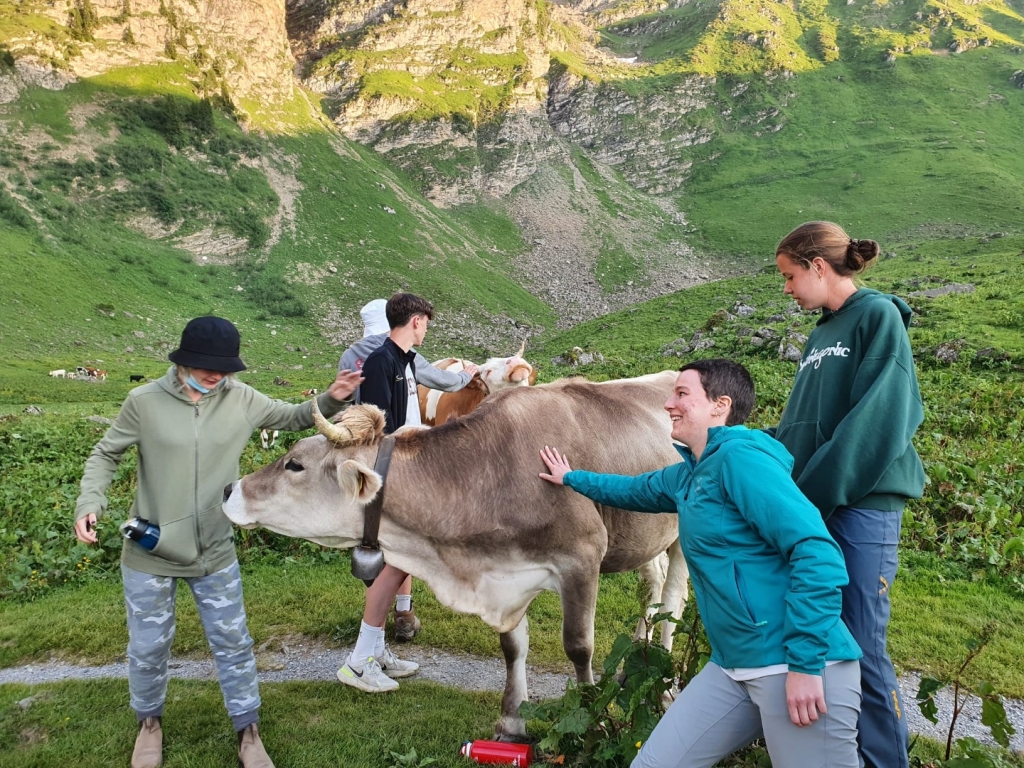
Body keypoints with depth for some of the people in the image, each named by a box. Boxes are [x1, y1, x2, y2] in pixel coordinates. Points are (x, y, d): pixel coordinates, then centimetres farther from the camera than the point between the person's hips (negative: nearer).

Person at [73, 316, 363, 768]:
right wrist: (90, 503, -17)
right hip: (149, 554, -1)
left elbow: (293, 417, 5)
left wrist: (331, 400, -13)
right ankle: (149, 723, 45)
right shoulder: (145, 401, -14)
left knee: (232, 643, 12)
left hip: (215, 554, 2)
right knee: (149, 646, 17)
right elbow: (105, 454, -2)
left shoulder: (240, 399, -7)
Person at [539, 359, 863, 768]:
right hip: (734, 665, 9)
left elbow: (817, 552, -21)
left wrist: (806, 663, -22)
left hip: (795, 662, -9)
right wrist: (571, 478, 45)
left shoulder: (740, 457, -15)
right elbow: (635, 490, 34)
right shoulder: (686, 475, 12)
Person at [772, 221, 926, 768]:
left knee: (861, 646, -2)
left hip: (863, 502, -7)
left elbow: (877, 419, -16)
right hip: (810, 506, 7)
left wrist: (813, 494, -17)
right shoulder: (821, 334, 18)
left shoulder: (878, 315, -5)